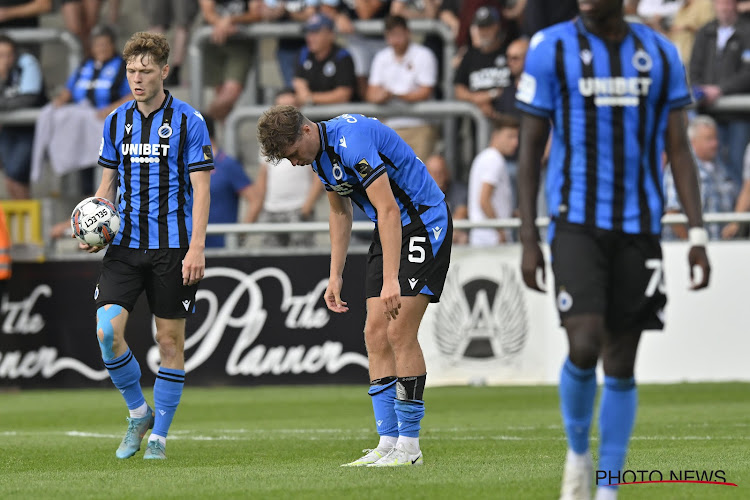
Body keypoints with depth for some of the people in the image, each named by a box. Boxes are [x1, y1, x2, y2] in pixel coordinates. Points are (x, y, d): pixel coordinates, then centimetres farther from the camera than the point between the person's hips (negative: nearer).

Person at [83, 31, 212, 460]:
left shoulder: (188, 122, -4)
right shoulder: (117, 122, 9)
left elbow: (201, 188, -6)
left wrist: (197, 248, -15)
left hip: (173, 245, -3)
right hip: (126, 243, 3)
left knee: (170, 339, 2)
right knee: (107, 331, -12)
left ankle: (159, 434, 13)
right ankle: (139, 413, 9)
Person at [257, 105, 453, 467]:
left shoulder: (353, 140, -27)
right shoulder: (319, 152, 4)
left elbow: (389, 210, -31)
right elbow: (340, 211, 18)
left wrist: (391, 280, -34)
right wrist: (335, 275, 14)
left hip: (424, 224, -9)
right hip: (389, 230, 9)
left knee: (399, 332, -14)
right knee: (375, 334, 1)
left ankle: (409, 446, -8)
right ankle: (388, 441, 1)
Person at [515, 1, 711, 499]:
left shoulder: (660, 54, 7)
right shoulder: (551, 48, 0)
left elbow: (679, 147, 9)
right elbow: (531, 146, 2)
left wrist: (698, 234, 2)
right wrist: (528, 240, -2)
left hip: (640, 227, 2)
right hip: (577, 223, -2)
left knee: (621, 365, 4)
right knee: (584, 348, -18)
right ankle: (577, 453, 9)